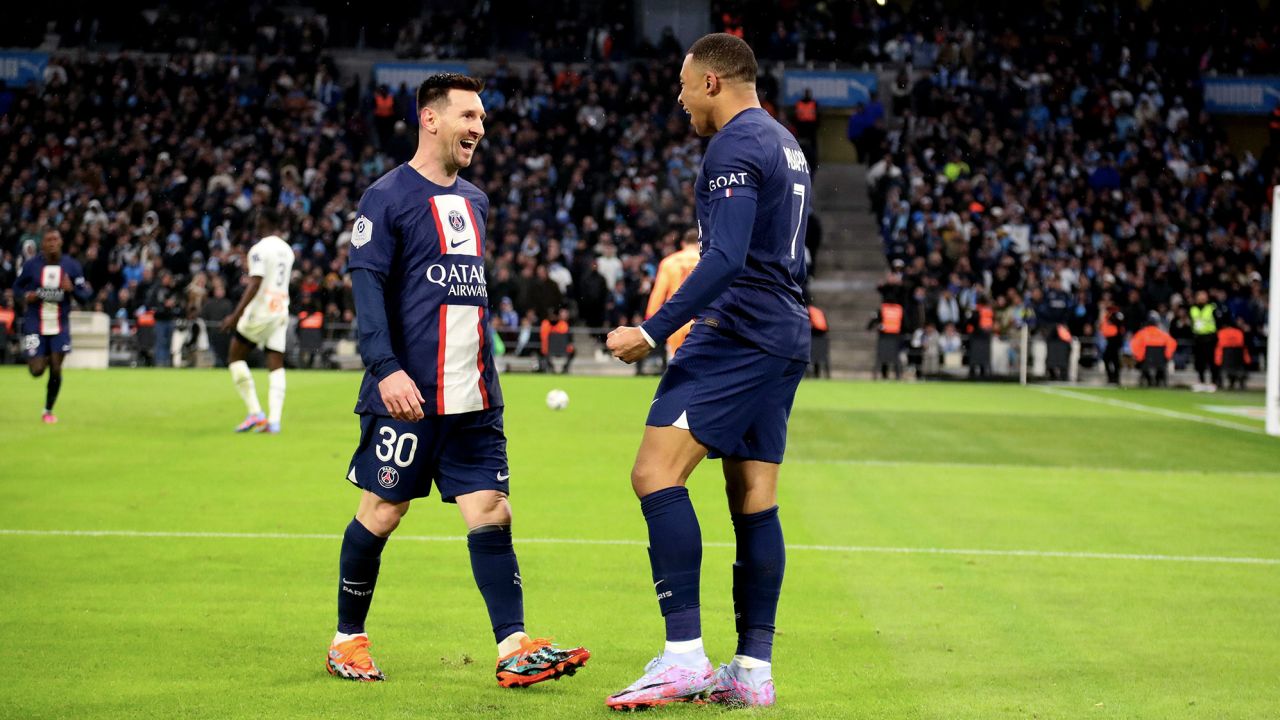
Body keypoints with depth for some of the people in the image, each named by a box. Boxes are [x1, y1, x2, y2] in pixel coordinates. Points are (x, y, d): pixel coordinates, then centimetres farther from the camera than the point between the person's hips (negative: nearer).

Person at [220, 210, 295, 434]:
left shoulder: (260, 249, -11)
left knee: (235, 357, 7)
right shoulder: (287, 250, 13)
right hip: (281, 312, 7)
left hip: (260, 311, -7)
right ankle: (274, 420, -5)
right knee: (276, 367, 4)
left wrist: (236, 314, -21)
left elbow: (255, 284, -19)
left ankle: (254, 413, -1)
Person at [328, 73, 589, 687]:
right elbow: (366, 285, -12)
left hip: (473, 398, 6)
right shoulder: (388, 196, -4)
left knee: (490, 511, -3)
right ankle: (348, 640, 16)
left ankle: (514, 648, -8)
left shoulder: (474, 201, 18)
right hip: (408, 394, -6)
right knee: (381, 513, 1)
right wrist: (387, 369, -23)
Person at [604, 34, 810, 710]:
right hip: (785, 337, 10)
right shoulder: (784, 143, 20)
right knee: (754, 502, 9)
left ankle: (683, 654, -20)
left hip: (737, 334, -10)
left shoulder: (734, 146, -11)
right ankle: (753, 669, 8)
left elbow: (725, 259, -22)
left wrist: (653, 330, -24)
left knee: (656, 473, -14)